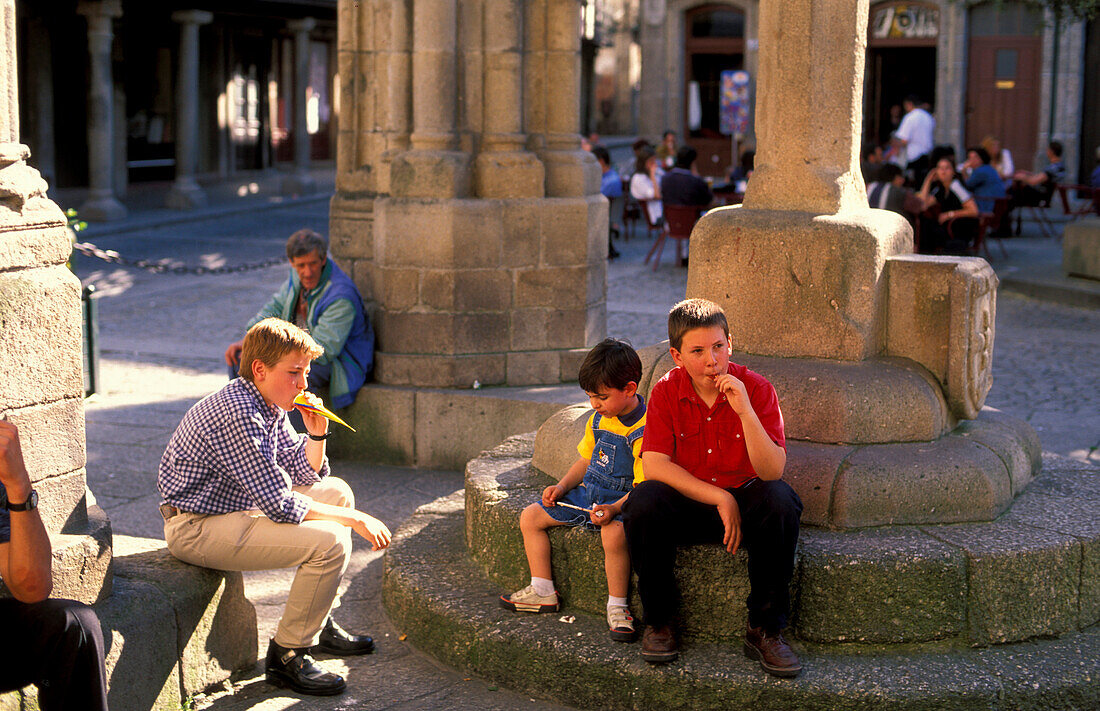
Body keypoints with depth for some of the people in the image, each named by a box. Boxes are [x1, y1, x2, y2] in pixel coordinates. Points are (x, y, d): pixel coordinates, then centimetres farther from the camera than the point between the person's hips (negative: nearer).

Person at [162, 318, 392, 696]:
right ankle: (287, 655, -7)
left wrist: (316, 433, -3)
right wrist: (353, 519, -19)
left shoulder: (269, 406, 6)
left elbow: (305, 475, 17)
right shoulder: (238, 415, -26)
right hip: (196, 529, -11)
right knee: (331, 542, -22)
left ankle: (317, 622, 23)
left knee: (338, 491, 17)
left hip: (229, 509, 11)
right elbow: (281, 506, -27)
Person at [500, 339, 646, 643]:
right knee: (530, 516, 5)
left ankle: (617, 606, -21)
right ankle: (542, 592, 13)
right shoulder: (598, 421, 8)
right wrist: (562, 486, 6)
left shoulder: (645, 430, -20)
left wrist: (614, 508, -36)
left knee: (614, 531, -40)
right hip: (587, 493, 9)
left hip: (622, 500, -9)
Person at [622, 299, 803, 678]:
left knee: (780, 500, -32)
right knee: (643, 500, -30)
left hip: (744, 500, 0)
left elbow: (773, 471, -19)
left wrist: (745, 410, -32)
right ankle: (658, 621, -12)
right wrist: (720, 499, -23)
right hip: (687, 505, 0)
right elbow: (654, 464, -16)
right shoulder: (666, 392, -7)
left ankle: (765, 629, -19)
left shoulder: (756, 388, -10)